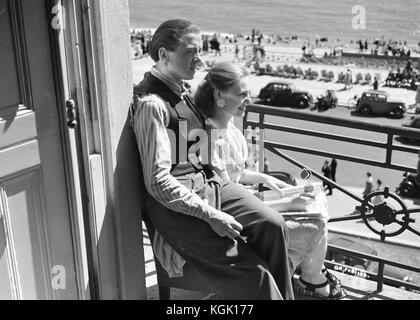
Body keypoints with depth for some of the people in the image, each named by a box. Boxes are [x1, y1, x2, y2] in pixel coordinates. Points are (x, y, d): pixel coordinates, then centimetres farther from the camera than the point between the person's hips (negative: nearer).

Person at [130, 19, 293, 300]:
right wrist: (210, 216, -20)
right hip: (174, 203, -8)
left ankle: (285, 295, 1)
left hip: (207, 181, 8)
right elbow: (158, 182, -21)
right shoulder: (151, 104, -17)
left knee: (273, 224, -12)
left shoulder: (182, 91, 13)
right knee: (251, 275, -17)